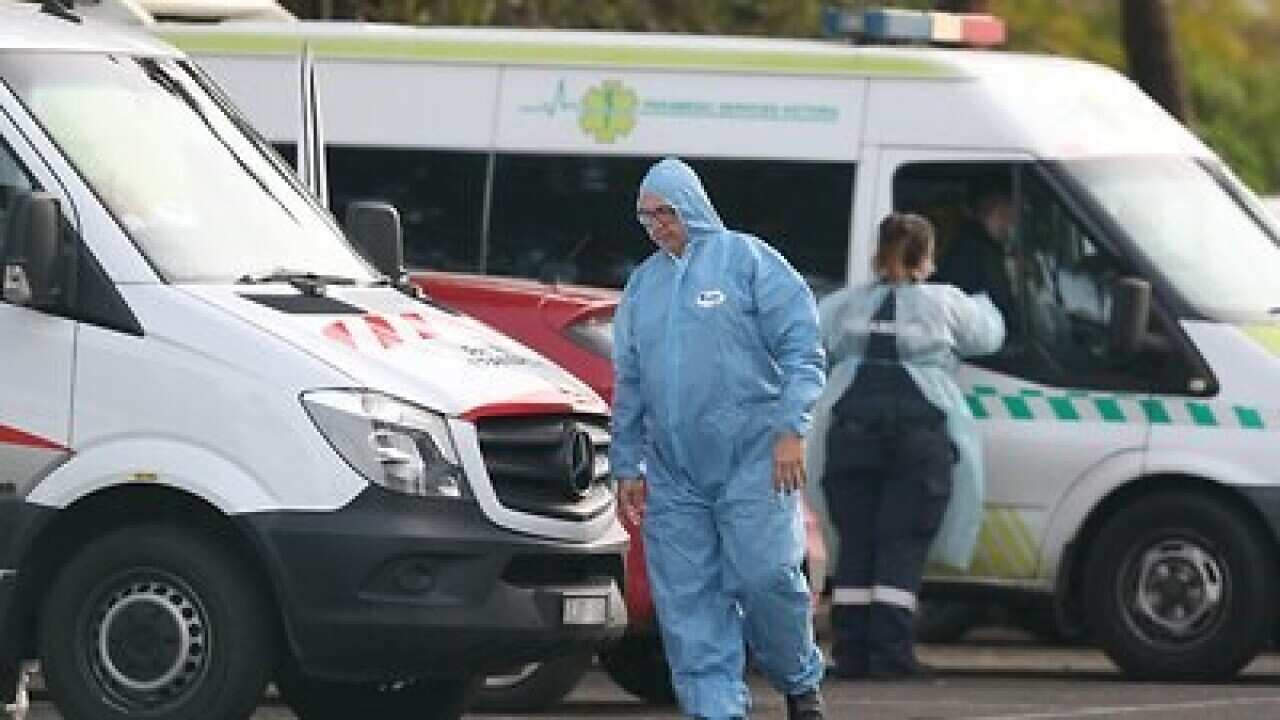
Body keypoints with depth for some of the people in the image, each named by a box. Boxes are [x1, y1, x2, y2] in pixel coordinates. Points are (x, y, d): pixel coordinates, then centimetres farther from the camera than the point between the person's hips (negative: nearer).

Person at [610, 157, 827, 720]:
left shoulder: (747, 260, -1)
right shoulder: (642, 285, 16)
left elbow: (801, 347, -5)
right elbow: (628, 384, 21)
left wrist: (791, 429, -13)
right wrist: (628, 467, 16)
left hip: (752, 462, -5)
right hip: (674, 473, 5)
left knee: (763, 575, -12)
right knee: (686, 599, -1)